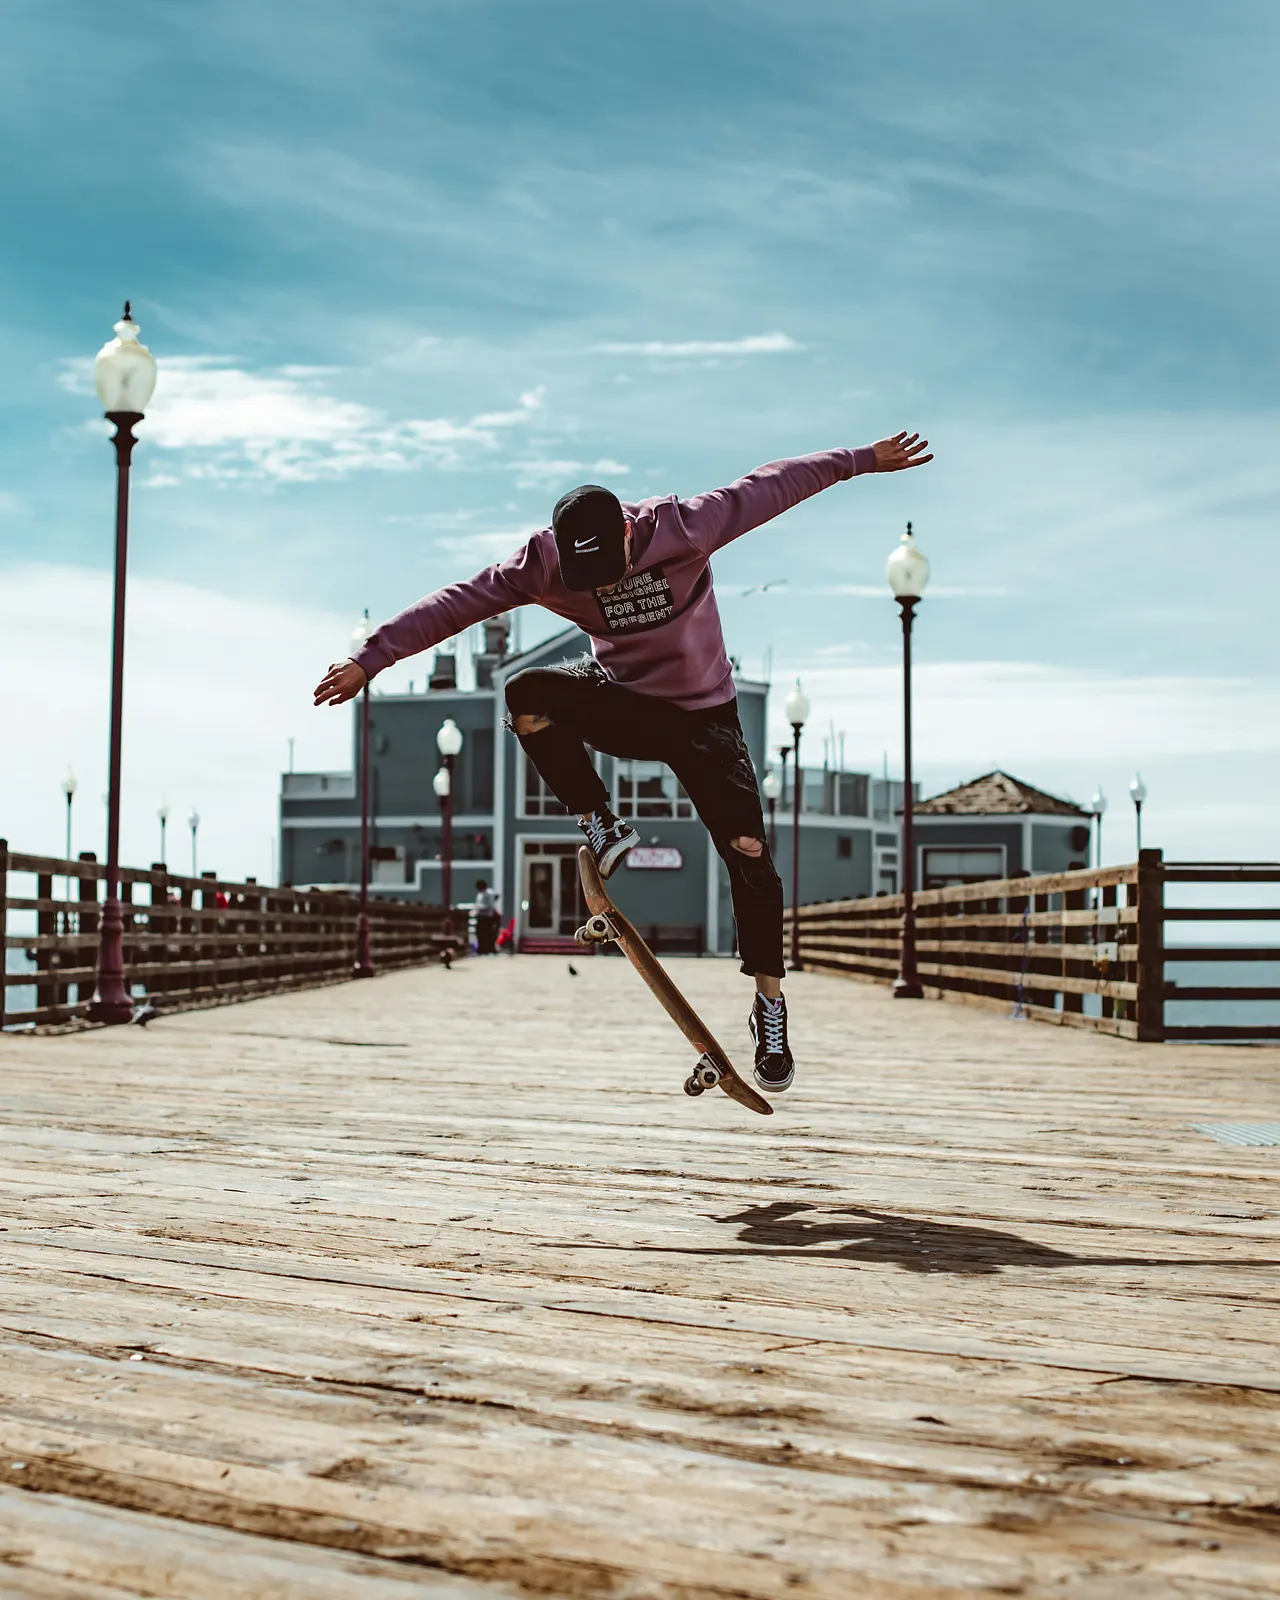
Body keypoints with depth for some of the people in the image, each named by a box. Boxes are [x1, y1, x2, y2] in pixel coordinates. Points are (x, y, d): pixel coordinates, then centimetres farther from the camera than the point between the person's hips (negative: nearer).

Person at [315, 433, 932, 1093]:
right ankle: (602, 830, -13)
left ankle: (769, 1007, 6)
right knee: (527, 694, -29)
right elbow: (457, 603, -18)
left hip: (703, 716, -1)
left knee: (749, 855, -11)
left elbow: (769, 487, -14)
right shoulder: (543, 563, -18)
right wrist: (370, 657, -22)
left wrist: (863, 459, -7)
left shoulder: (683, 527, -23)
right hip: (620, 702, 1)